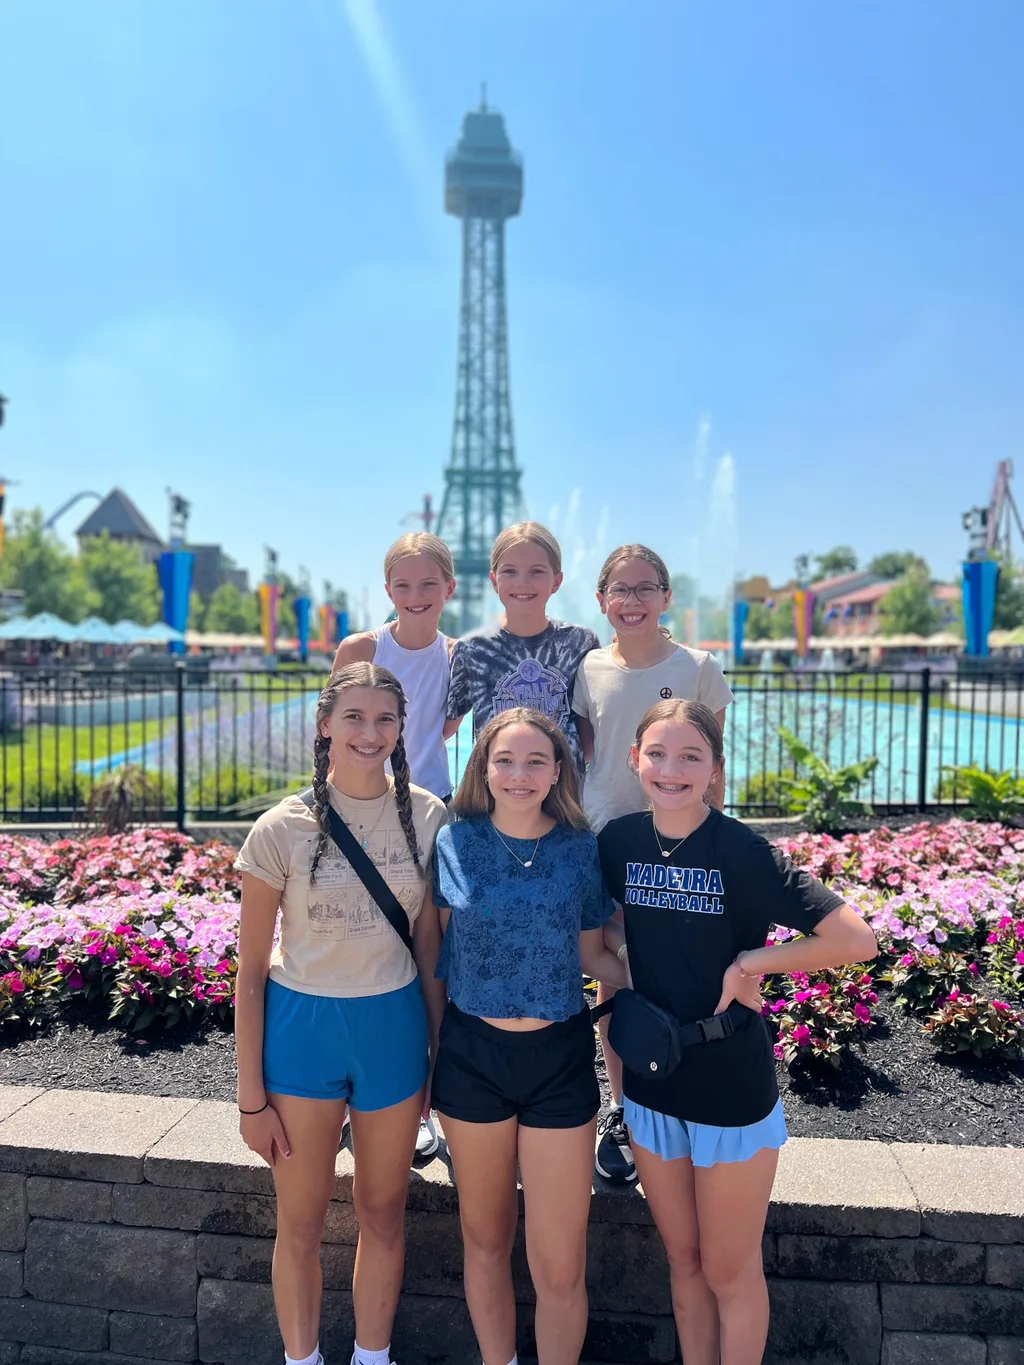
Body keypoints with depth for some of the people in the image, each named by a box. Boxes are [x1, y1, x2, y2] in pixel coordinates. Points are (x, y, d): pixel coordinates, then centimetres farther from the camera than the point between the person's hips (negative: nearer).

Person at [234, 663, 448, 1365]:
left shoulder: (427, 816, -6)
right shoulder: (284, 827, -12)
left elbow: (430, 944, 3)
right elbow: (251, 971, -6)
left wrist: (439, 1050, 5)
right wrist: (251, 1096, -3)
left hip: (392, 1024, 2)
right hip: (300, 1024, -1)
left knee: (384, 1212, 18)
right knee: (302, 1221, 15)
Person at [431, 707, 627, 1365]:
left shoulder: (582, 849, -5)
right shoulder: (455, 842, -6)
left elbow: (592, 954, 4)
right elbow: (441, 946, 4)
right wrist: (430, 1047, 3)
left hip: (559, 1059, 0)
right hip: (472, 1054, 1)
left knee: (560, 1266, 7)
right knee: (486, 1238, 20)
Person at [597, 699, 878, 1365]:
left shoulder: (742, 851, -19)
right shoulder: (618, 841, -6)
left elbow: (857, 939, -24)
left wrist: (749, 963, -19)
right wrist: (618, 946, -2)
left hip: (733, 1085, -4)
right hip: (650, 1081, 4)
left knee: (729, 1270, 14)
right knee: (684, 1258, 21)